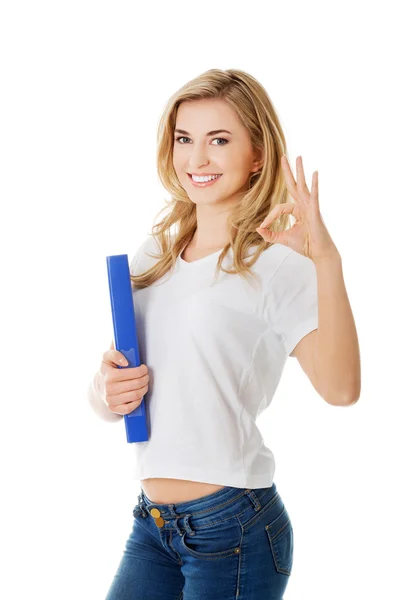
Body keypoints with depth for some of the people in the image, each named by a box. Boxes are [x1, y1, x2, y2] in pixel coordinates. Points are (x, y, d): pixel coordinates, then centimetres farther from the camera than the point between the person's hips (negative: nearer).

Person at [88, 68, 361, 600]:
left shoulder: (275, 265, -10)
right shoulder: (153, 256, 8)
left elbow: (340, 388, -26)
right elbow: (107, 387, 15)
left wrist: (327, 259, -36)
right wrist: (106, 393, -7)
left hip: (232, 528, -5)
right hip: (151, 519, 6)